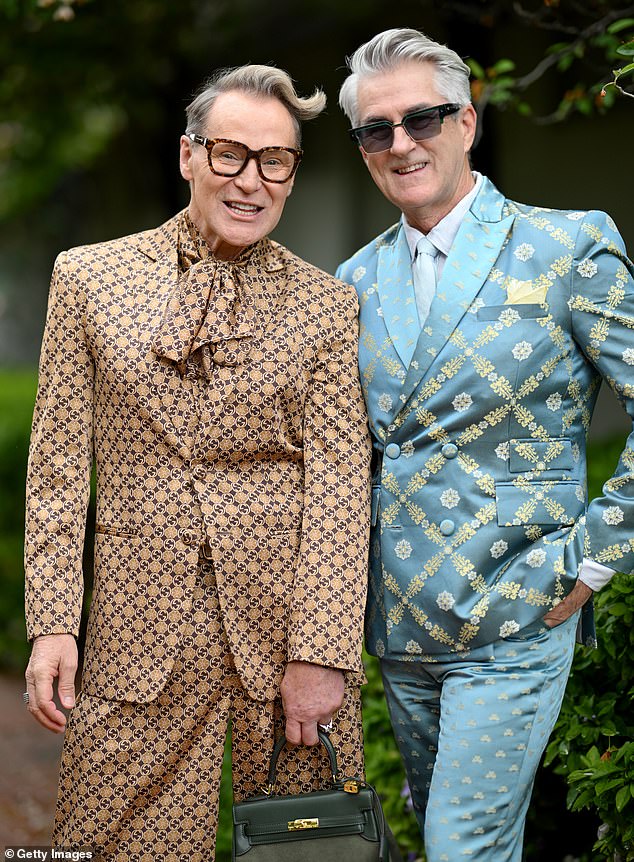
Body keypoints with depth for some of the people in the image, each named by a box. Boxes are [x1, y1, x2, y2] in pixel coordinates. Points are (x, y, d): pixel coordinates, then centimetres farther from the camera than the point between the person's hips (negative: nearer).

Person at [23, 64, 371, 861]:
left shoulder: (326, 304, 4)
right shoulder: (89, 277, 6)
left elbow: (339, 484, -2)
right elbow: (59, 462, 5)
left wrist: (321, 653, -9)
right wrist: (50, 620, -3)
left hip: (285, 615, 0)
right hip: (143, 623, 0)